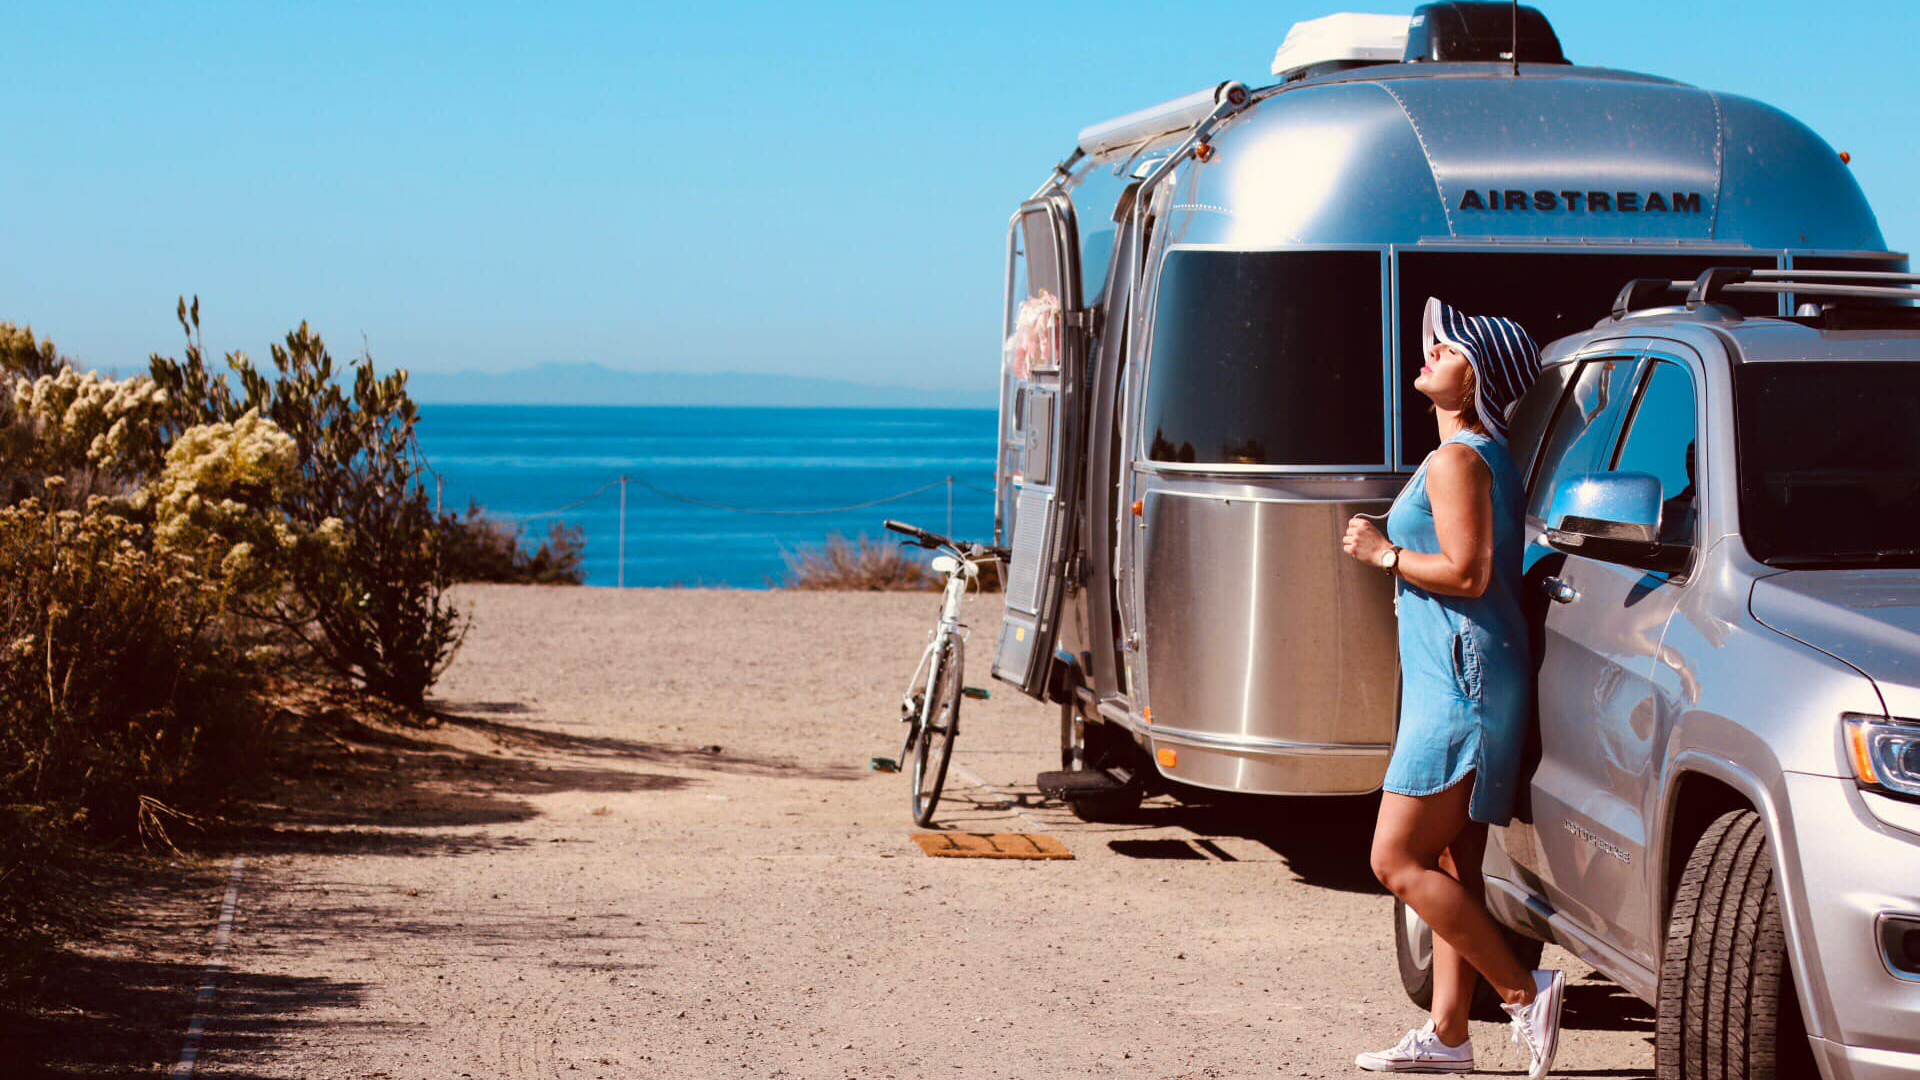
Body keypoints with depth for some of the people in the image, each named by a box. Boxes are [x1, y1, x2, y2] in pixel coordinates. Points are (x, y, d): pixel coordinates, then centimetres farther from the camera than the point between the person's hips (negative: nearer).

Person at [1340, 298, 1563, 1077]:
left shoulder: (1455, 461, -14)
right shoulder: (1489, 455, 17)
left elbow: (1468, 572, -21)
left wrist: (1384, 553, -10)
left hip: (1462, 681, -11)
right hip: (1452, 680, 11)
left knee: (1397, 860, -9)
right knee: (1451, 866, 10)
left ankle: (1526, 992, -8)